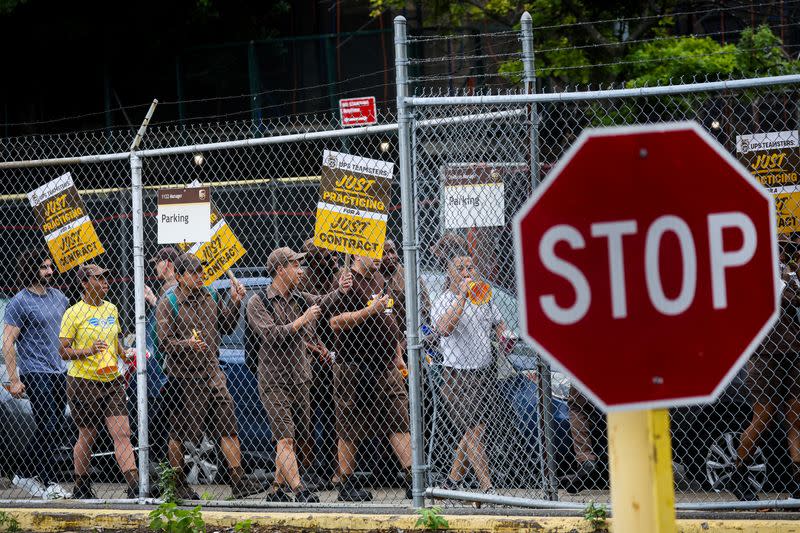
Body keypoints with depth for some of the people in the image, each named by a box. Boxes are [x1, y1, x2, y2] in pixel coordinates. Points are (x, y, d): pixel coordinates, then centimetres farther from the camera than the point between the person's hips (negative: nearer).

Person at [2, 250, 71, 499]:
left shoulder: (58, 296, 12)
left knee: (57, 429, 9)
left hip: (59, 373, 8)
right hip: (35, 374, -7)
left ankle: (28, 474, 20)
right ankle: (50, 483, -5)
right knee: (48, 428, -10)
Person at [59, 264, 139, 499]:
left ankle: (135, 488, -12)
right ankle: (81, 487, 25)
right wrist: (87, 351, -24)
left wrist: (124, 354, 7)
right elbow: (64, 352, -8)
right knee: (87, 436, 6)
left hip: (112, 380, 5)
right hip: (83, 382, -5)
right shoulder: (74, 313, -7)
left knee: (122, 434, -7)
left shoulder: (111, 309, 11)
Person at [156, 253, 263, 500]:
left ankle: (238, 480, -2)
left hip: (211, 373, 5)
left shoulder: (211, 296, 10)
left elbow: (225, 327, 18)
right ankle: (178, 483, 18)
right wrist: (187, 345, -28)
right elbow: (164, 341, -11)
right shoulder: (167, 304, -7)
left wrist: (235, 303, 4)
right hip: (182, 375, -5)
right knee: (178, 433, 5)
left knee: (228, 425, -3)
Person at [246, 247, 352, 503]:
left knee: (300, 441, 7)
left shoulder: (300, 299, 14)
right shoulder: (258, 302, -4)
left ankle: (278, 488, 20)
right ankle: (300, 491, -24)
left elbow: (323, 304, 1)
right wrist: (300, 322, -19)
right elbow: (270, 335, -16)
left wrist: (340, 291, -18)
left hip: (300, 380, 6)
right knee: (285, 438, -15)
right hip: (274, 381, -6)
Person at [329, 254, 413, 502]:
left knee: (399, 424, -1)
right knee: (349, 429, 2)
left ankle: (412, 480, -4)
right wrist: (371, 310, -22)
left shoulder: (379, 280, 17)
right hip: (353, 366, -7)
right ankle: (347, 484, 10)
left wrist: (397, 356, 23)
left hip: (386, 366, 7)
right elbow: (335, 322, -20)